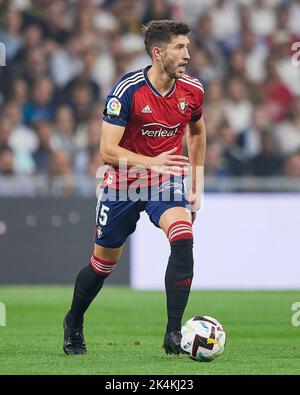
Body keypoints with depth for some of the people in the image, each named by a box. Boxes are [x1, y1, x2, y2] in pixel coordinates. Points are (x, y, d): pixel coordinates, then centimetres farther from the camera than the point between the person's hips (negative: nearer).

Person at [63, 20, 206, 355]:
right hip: (123, 182, -2)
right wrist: (151, 163, -37)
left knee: (183, 240, -26)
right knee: (104, 262, 10)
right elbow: (107, 151, -23)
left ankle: (174, 334, -25)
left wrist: (196, 186, 14)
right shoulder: (127, 90, -20)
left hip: (167, 180, 2)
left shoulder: (192, 90, -6)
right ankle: (73, 324, 38)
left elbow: (196, 132, 16)